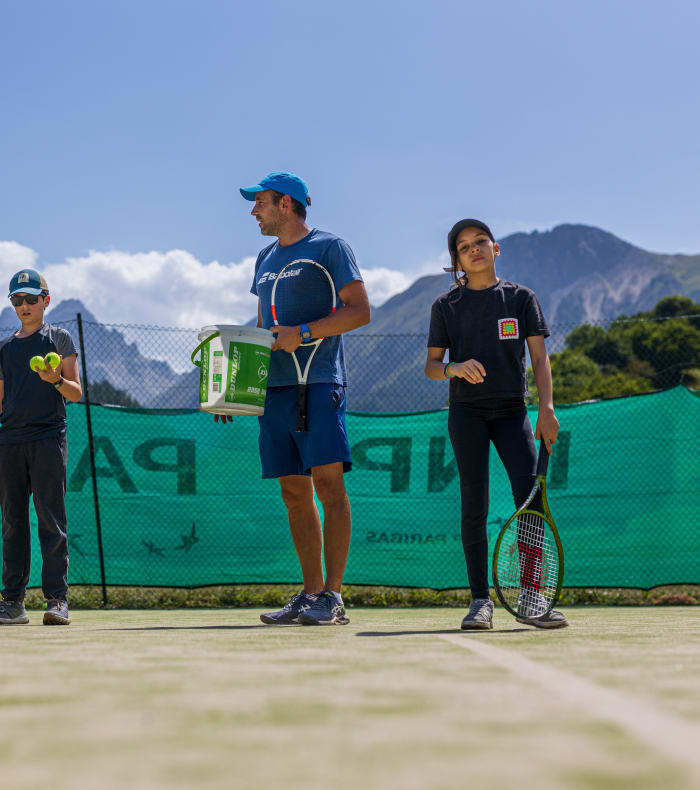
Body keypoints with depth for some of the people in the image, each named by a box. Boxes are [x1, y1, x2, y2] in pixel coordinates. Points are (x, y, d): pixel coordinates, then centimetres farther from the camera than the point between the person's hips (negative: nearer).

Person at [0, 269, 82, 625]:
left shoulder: (59, 338, 7)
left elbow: (76, 393, 2)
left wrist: (56, 380, -18)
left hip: (47, 438, -4)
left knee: (50, 519, -9)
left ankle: (57, 599, -9)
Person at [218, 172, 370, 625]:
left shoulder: (330, 247, 1)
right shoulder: (266, 258, 22)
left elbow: (359, 311, -8)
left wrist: (302, 333, -16)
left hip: (318, 383, -7)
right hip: (273, 386, 7)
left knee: (328, 482, -11)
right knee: (294, 492, 5)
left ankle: (333, 596, -11)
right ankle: (311, 592, 10)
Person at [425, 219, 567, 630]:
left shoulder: (521, 297, 8)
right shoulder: (446, 306, 8)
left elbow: (540, 357, 4)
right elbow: (431, 365, 9)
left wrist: (547, 408, -8)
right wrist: (454, 368, -14)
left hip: (512, 410, 0)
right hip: (467, 411, 0)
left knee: (531, 498, -10)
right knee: (475, 505, -4)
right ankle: (481, 601, 0)